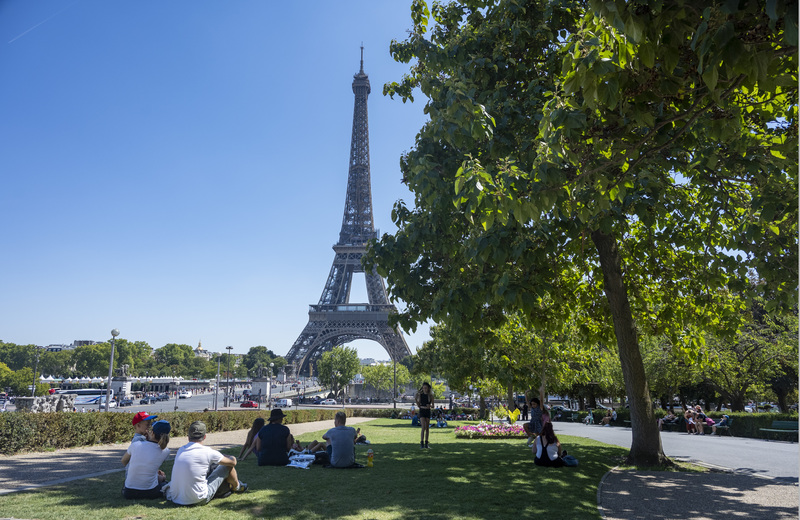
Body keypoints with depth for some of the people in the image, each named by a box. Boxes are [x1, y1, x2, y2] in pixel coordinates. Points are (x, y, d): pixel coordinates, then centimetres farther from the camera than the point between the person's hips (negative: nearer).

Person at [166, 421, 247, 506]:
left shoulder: (180, 450, 2)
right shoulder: (207, 452, -14)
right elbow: (233, 462, 1)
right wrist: (232, 459, 25)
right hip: (198, 500, -6)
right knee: (228, 465, 7)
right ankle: (236, 487, 35)